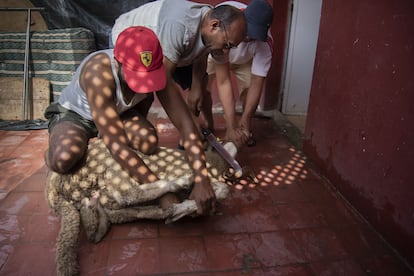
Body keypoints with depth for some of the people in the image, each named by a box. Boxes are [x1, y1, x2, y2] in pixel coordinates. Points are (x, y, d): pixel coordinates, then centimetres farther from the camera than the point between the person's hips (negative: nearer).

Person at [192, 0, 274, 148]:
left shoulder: (264, 43, -37)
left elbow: (257, 83, -31)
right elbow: (223, 82, -45)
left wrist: (245, 121, -38)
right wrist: (231, 127, -46)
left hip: (244, 59, 2)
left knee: (249, 87, -17)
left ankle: (247, 127, 7)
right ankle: (209, 125, 4)